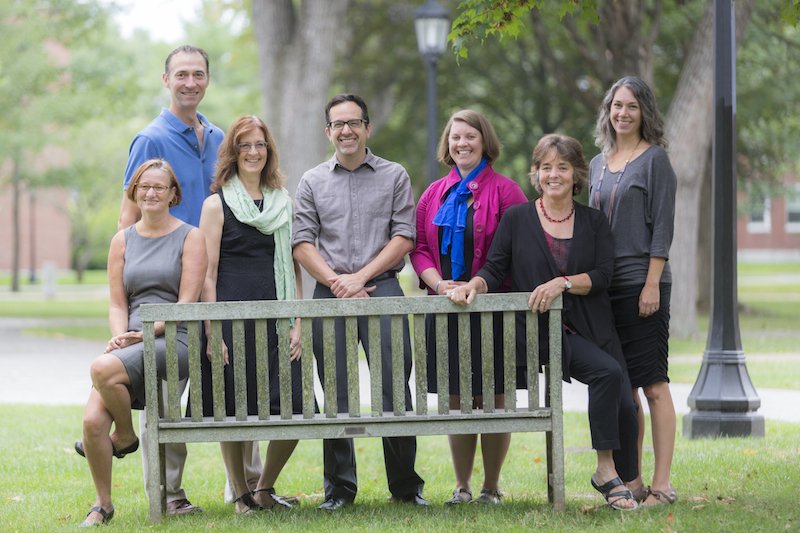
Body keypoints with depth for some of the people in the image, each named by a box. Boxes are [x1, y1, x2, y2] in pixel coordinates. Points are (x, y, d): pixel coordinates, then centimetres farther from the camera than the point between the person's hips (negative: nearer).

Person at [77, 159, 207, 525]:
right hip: (132, 343, 4)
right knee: (92, 420, -19)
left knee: (103, 369, -33)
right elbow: (117, 303, 14)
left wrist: (146, 332, -14)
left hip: (174, 341, -4)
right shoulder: (123, 241, 17)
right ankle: (103, 503, 0)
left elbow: (187, 301, -4)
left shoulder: (190, 237, 5)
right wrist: (121, 336, -8)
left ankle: (125, 437, -4)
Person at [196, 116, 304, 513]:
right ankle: (241, 495, 15)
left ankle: (265, 489, 15)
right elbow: (207, 274, -2)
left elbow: (292, 268, 15)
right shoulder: (217, 204, 2)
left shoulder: (283, 203, 15)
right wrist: (213, 333, -10)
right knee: (233, 414, -2)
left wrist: (297, 324, 4)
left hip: (275, 317, 4)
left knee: (293, 412, -5)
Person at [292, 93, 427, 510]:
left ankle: (405, 484, 1)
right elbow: (302, 242, 6)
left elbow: (403, 237, 1)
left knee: (394, 386, -7)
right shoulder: (312, 182, 13)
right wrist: (335, 281, -8)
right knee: (336, 393, 1)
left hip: (381, 288, -1)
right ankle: (339, 486, 8)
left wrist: (360, 276, -8)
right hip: (330, 293, 1)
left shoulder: (394, 177, 9)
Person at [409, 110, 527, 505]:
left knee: (492, 399, -1)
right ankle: (461, 486, 13)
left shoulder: (504, 191, -2)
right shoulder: (434, 194, 14)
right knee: (457, 401, 5)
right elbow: (419, 247, 12)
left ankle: (491, 488, 8)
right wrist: (437, 283, -7)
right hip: (446, 308, 4)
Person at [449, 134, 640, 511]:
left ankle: (623, 481, 14)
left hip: (591, 326, 4)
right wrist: (474, 285, -17)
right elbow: (495, 271, 4)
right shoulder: (517, 218, 7)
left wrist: (562, 283, -15)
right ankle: (606, 470, -18)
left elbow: (602, 276, 0)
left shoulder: (593, 221, 11)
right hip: (541, 330, -4)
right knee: (607, 372, -27)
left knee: (625, 407, -8)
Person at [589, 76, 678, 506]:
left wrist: (652, 285, -14)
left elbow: (662, 225, -8)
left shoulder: (655, 158, -2)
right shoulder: (599, 164, 17)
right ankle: (632, 481, 10)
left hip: (642, 282, -6)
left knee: (653, 385, -7)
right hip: (604, 286, 6)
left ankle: (661, 484, -6)